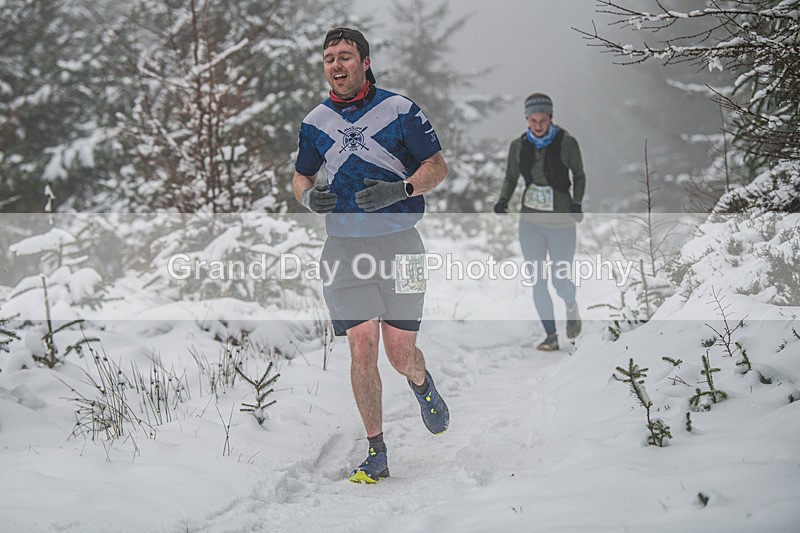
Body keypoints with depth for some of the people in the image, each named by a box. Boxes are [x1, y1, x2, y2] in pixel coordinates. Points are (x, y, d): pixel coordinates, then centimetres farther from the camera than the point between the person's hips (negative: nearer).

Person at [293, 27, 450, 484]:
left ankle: (422, 384, 36)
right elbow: (302, 176, 19)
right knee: (362, 348, -6)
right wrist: (309, 196, -5)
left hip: (398, 244, -2)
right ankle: (377, 454, 4)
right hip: (344, 247, 2)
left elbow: (438, 167, -1)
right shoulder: (315, 122, 7)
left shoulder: (400, 110, -4)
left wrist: (398, 190, -18)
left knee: (401, 353, -2)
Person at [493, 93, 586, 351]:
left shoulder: (567, 143, -11)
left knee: (561, 283, 1)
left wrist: (576, 202, -14)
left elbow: (579, 175, 2)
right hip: (530, 221, 3)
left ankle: (571, 306, 36)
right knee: (538, 281, 2)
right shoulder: (519, 146, -2)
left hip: (561, 222, -3)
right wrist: (503, 200, -12)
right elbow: (510, 178, 8)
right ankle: (551, 336, 14)